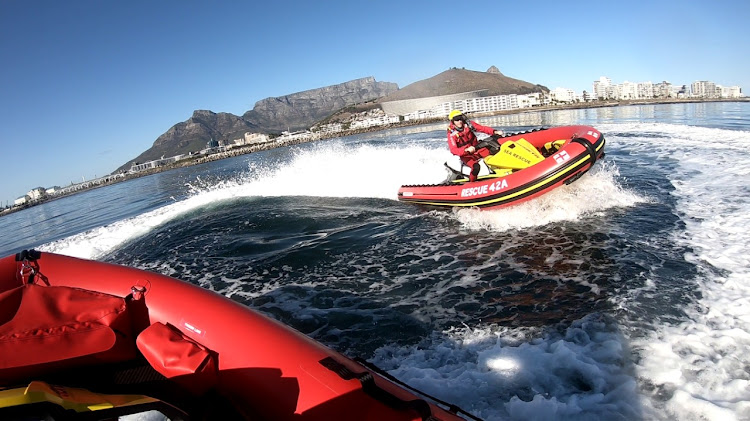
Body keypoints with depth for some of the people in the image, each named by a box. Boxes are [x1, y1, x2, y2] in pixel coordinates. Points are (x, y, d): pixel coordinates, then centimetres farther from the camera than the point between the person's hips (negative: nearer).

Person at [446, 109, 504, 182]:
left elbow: (482, 128, -6)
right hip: (465, 155, -5)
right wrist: (466, 150, -41)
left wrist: (495, 132, -22)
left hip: (477, 149, 5)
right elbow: (453, 150, -25)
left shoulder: (468, 124, -5)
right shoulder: (452, 134, -15)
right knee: (476, 167, -32)